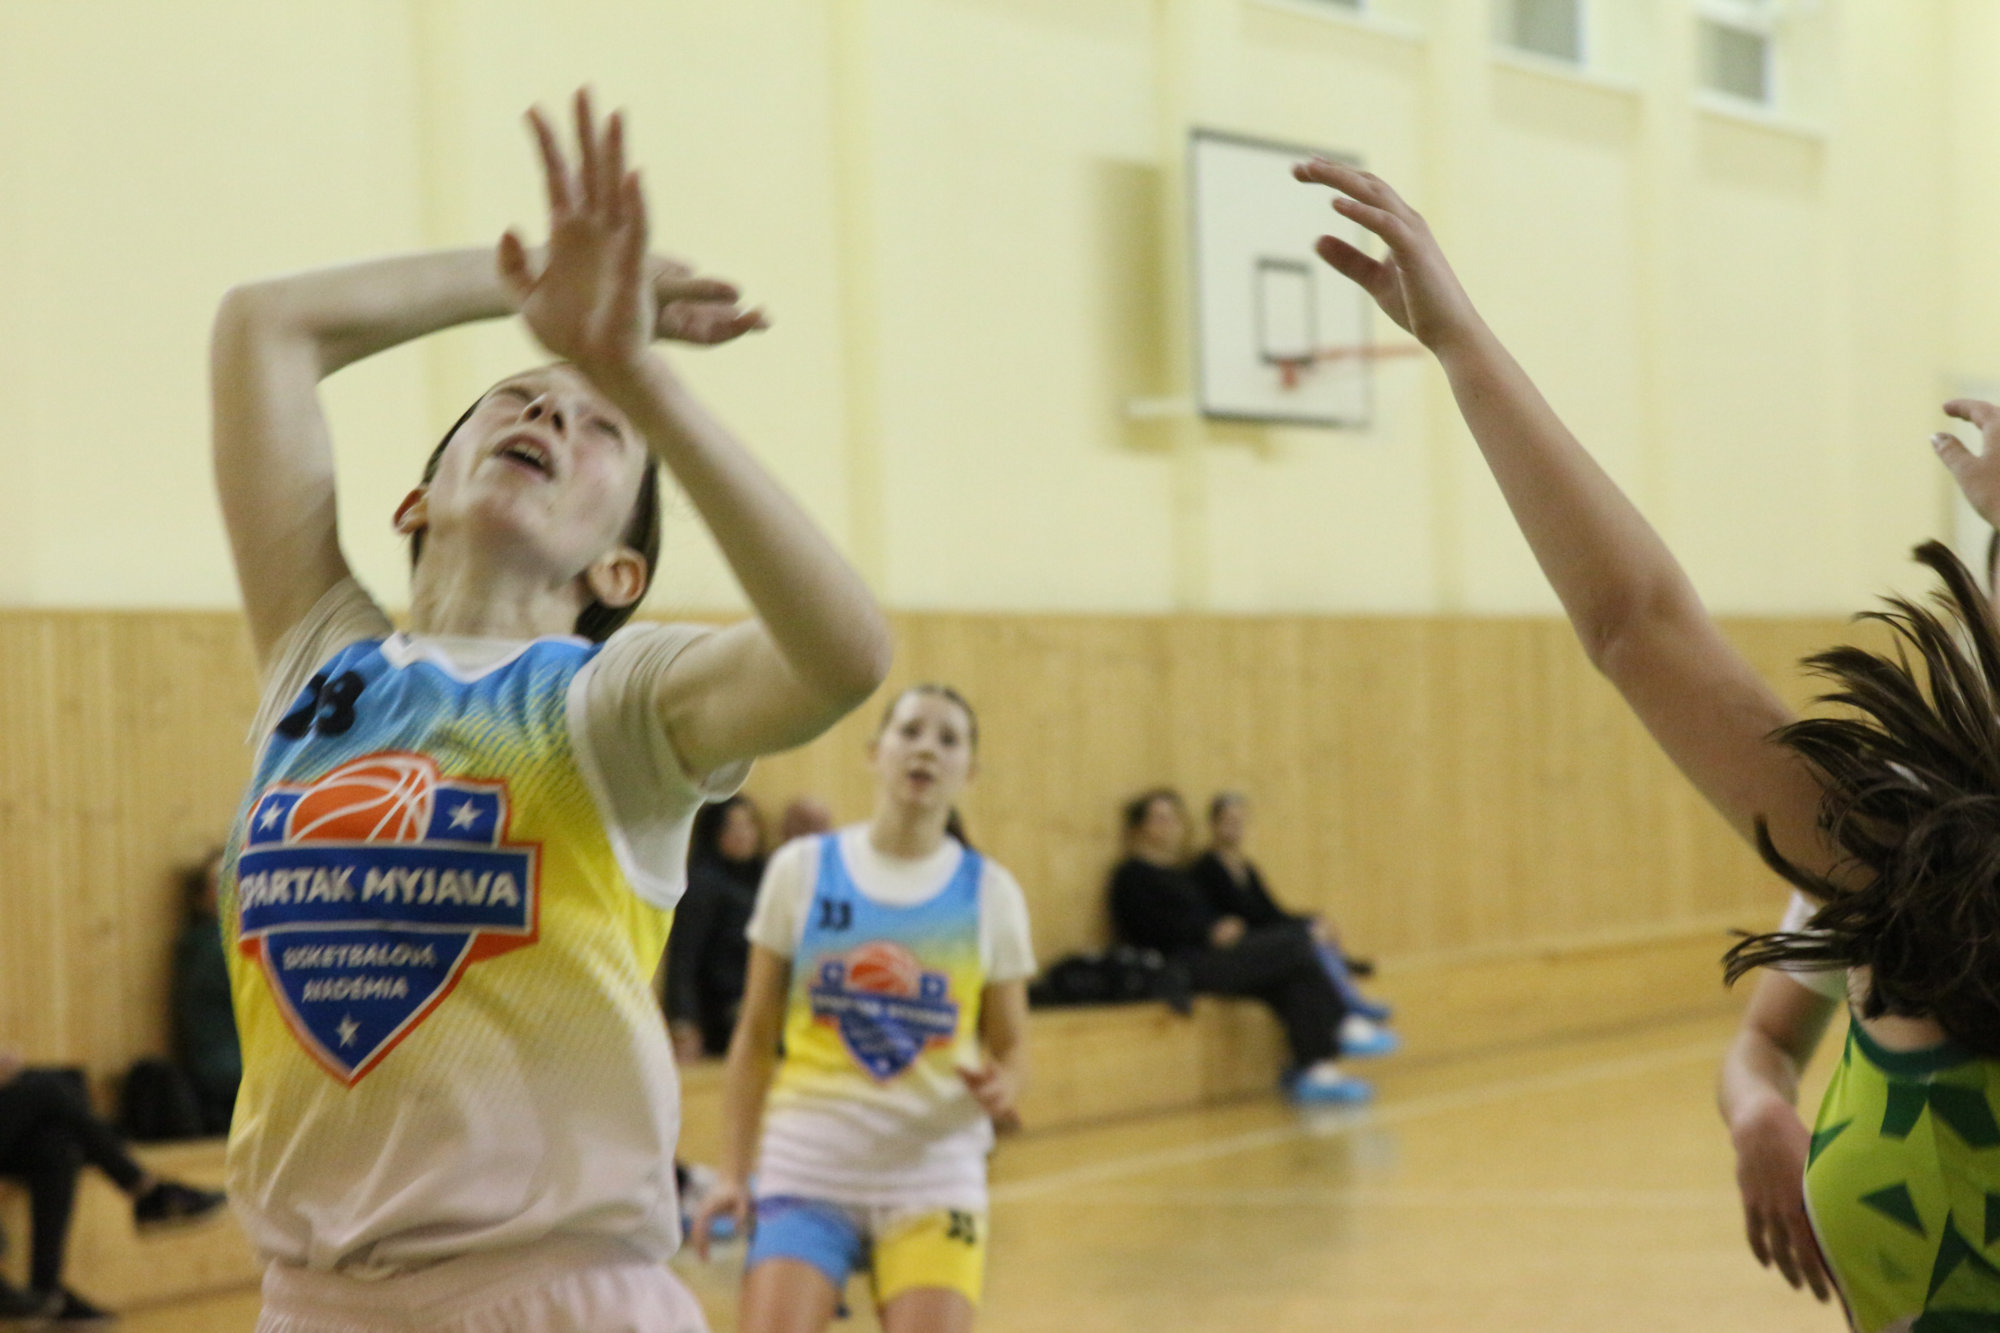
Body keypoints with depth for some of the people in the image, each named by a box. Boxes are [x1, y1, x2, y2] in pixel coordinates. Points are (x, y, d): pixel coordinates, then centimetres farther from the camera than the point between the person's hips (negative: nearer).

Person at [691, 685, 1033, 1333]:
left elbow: (1011, 1045, 10)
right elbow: (755, 1037, 7)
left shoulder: (988, 891, 4)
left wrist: (1002, 1090, -13)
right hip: (807, 1166, 0)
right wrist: (733, 1170, 0)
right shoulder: (801, 869, 3)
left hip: (933, 1176, 1)